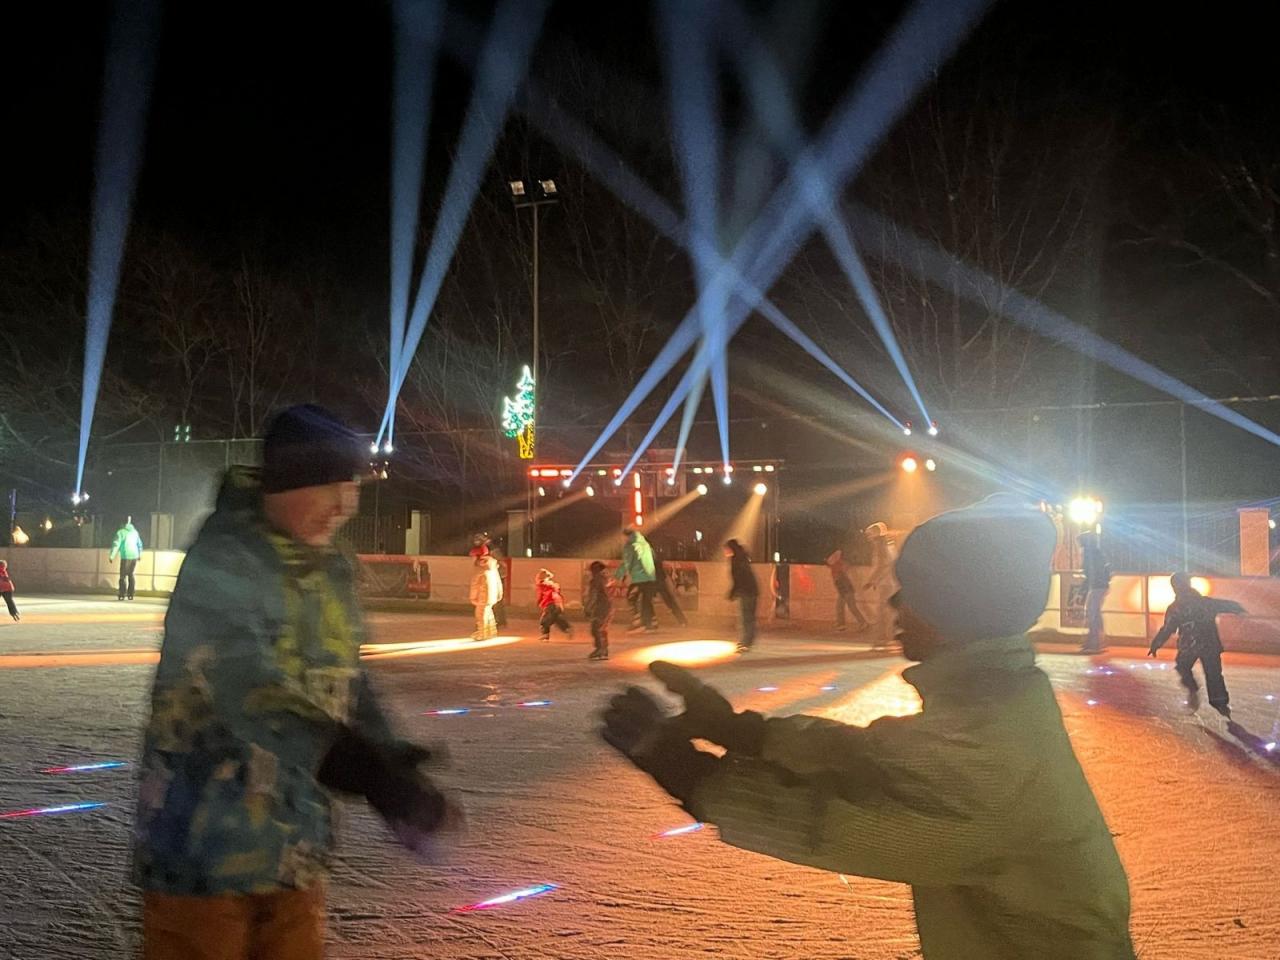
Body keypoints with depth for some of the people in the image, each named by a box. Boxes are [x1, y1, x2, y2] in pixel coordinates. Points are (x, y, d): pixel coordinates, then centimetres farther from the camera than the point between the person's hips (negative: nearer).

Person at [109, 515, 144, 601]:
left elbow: (116, 544, -12)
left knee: (123, 576, 1)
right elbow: (139, 544, 20)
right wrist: (140, 554, 34)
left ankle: (122, 594, -2)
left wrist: (111, 556, -7)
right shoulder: (135, 531, 10)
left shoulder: (121, 532, -7)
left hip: (126, 557, -5)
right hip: (134, 556, 5)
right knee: (131, 575, 15)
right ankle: (130, 594, 15)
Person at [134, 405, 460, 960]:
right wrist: (369, 772, -39)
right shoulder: (222, 564, -19)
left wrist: (389, 761, -3)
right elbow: (250, 691, -32)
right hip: (205, 840, -7)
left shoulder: (332, 572, 7)